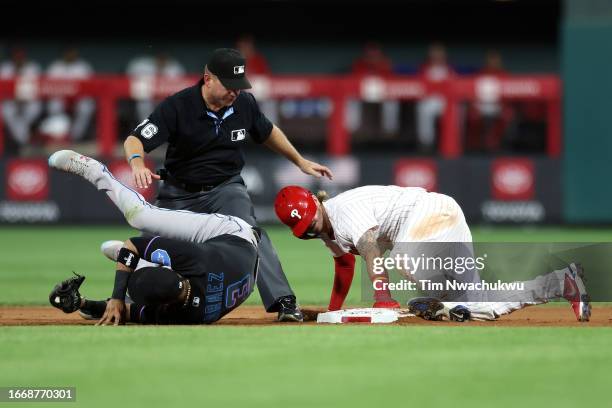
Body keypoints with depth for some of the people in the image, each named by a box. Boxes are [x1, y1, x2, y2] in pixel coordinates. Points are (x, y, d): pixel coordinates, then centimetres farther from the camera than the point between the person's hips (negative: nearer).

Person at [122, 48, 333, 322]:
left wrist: (300, 162, 17)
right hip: (179, 194, 0)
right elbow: (134, 139, -28)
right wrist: (137, 163, -50)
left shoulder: (244, 104, -8)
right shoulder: (177, 107, -21)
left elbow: (267, 133, 13)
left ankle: (283, 302, -29)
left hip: (226, 188, 1)